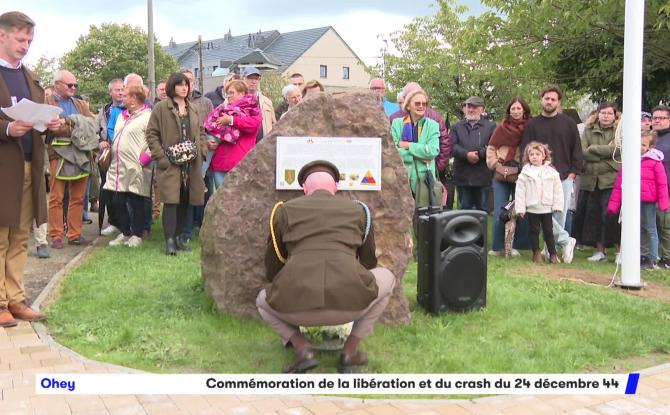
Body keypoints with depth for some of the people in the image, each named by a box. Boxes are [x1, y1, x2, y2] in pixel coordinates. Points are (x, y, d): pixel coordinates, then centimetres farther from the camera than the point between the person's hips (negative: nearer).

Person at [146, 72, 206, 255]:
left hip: (190, 165, 6)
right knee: (171, 201, -12)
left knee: (184, 202, 7)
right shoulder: (161, 108, -1)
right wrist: (161, 157, -11)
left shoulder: (192, 110, 17)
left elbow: (200, 133, 22)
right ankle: (169, 241, -11)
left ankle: (177, 237, 16)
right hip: (170, 164, -6)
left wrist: (201, 151, 6)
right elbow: (151, 134, -3)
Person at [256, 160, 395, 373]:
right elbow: (369, 264, 34)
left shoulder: (285, 210, 20)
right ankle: (349, 352, 21)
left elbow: (271, 271, 27)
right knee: (386, 277, 32)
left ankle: (301, 347, 9)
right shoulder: (359, 210, 21)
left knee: (263, 301, 36)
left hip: (296, 306, 1)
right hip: (350, 304, 0)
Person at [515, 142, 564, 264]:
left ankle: (553, 254, 14)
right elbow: (520, 191, -3)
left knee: (548, 231, 7)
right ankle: (536, 253, 20)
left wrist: (557, 205, -4)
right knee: (534, 231, 9)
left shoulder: (551, 172, -2)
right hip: (531, 208, 0)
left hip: (547, 208, 0)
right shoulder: (525, 173, -2)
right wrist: (520, 208, -6)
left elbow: (557, 190, 0)